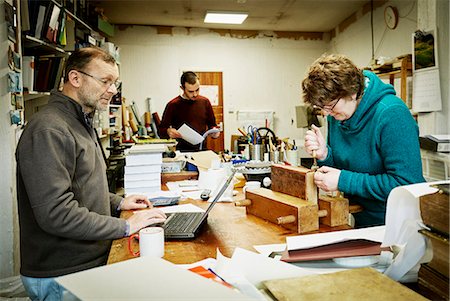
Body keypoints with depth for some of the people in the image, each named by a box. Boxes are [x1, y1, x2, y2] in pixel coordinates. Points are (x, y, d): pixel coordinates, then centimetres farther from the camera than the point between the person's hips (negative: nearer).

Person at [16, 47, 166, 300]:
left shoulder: (82, 124, 13)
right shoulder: (48, 130, -22)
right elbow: (56, 214, -28)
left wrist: (117, 203, 9)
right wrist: (126, 226, -22)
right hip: (60, 278, -9)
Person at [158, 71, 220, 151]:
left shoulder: (205, 102, 7)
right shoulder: (173, 105, -3)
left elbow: (212, 124, 18)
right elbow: (161, 130, 4)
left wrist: (214, 132, -4)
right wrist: (168, 131, -18)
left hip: (202, 149, 3)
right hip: (182, 151, -2)